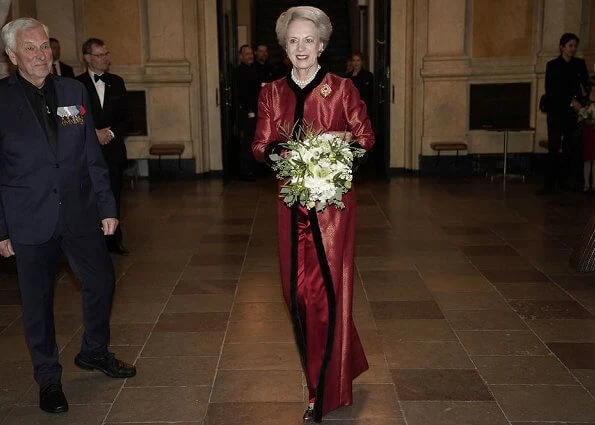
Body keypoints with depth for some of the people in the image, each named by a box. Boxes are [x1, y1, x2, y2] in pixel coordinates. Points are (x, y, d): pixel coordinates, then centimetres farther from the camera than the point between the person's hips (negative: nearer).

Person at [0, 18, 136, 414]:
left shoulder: (74, 91, 4)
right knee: (38, 299, 9)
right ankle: (48, 378, 28)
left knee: (102, 279, 12)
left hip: (79, 212, 3)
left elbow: (93, 155, 6)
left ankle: (95, 351, 38)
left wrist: (107, 205, 4)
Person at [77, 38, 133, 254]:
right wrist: (94, 133, -13)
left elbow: (127, 118, 11)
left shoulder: (116, 82, 11)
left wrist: (111, 132, -6)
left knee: (114, 195, 7)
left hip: (113, 148, 3)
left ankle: (114, 240, 18)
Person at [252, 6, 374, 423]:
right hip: (293, 202, 4)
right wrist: (280, 151, -14)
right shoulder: (272, 93, 7)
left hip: (333, 201, -3)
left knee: (330, 290, -2)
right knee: (298, 290, 7)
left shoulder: (342, 88, -2)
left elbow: (366, 136, 4)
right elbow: (260, 146, 8)